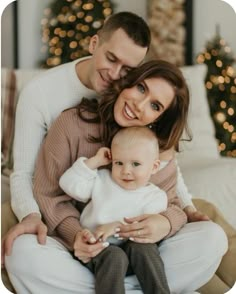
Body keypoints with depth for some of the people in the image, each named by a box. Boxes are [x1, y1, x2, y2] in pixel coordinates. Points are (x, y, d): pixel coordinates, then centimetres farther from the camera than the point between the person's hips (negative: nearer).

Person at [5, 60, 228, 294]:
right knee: (23, 251, -34)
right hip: (81, 249, -2)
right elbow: (50, 195, -5)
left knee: (213, 237, -20)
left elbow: (171, 204, 1)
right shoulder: (72, 123, -8)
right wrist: (75, 234, -24)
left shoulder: (159, 147, 2)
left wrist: (166, 223, -24)